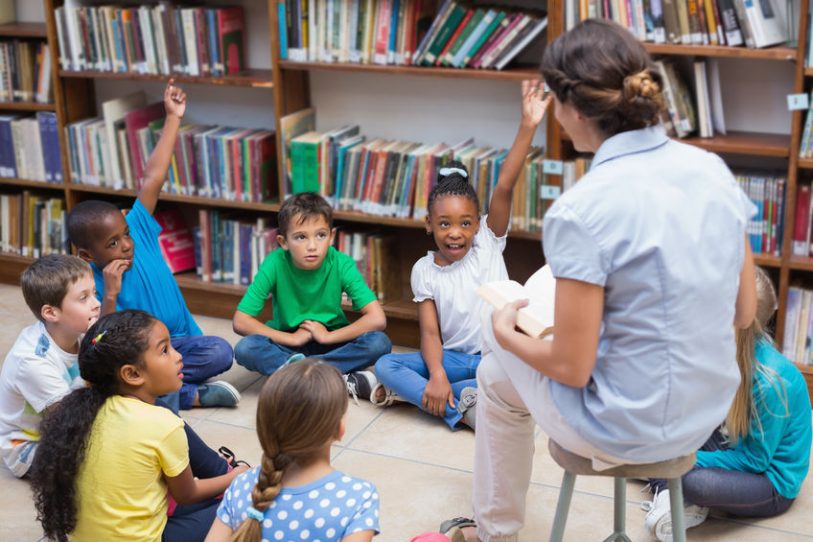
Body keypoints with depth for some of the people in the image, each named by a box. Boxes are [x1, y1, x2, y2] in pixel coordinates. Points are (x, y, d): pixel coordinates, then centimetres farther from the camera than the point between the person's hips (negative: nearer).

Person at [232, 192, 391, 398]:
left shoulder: (341, 264, -17)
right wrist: (292, 338, -19)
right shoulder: (275, 264, -18)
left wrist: (327, 336, -21)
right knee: (245, 349, -30)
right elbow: (240, 321, -17)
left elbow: (377, 319, -23)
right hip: (288, 342, 0)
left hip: (330, 342, 0)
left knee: (379, 343, -27)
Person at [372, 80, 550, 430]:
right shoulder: (424, 271, -3)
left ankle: (412, 391, -24)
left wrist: (527, 127, -32)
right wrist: (437, 375, -29)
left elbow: (505, 187, -18)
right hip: (451, 357, 1)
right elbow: (430, 332, -9)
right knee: (385, 366, -20)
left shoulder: (488, 243, -5)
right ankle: (462, 410, -31)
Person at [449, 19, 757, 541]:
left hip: (626, 430, -7)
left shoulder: (581, 212, -26)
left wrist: (506, 335, 0)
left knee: (498, 376, 24)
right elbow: (744, 312, 3)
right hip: (710, 412, 7)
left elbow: (572, 369, -19)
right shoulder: (713, 169, -5)